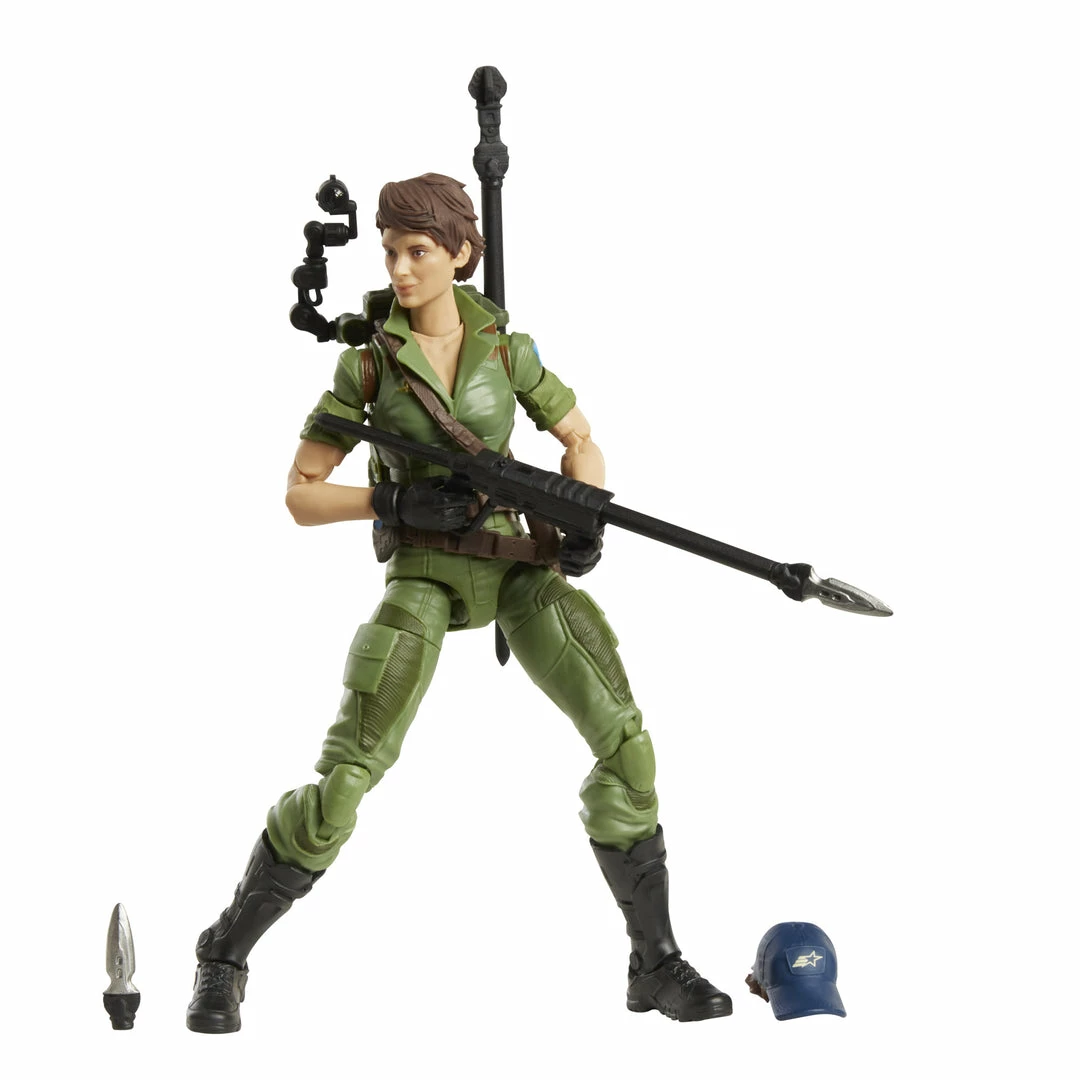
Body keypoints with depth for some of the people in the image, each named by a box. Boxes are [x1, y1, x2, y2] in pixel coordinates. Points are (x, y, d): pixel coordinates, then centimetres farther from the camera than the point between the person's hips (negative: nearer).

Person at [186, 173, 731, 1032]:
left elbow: (581, 443, 11)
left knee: (625, 743, -11)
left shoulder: (504, 345, 1)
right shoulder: (368, 358, -5)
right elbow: (301, 495, -4)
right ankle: (225, 958, 4)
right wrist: (392, 499, -20)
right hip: (423, 577, -2)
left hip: (517, 567, 3)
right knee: (346, 779, -15)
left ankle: (656, 964, 4)